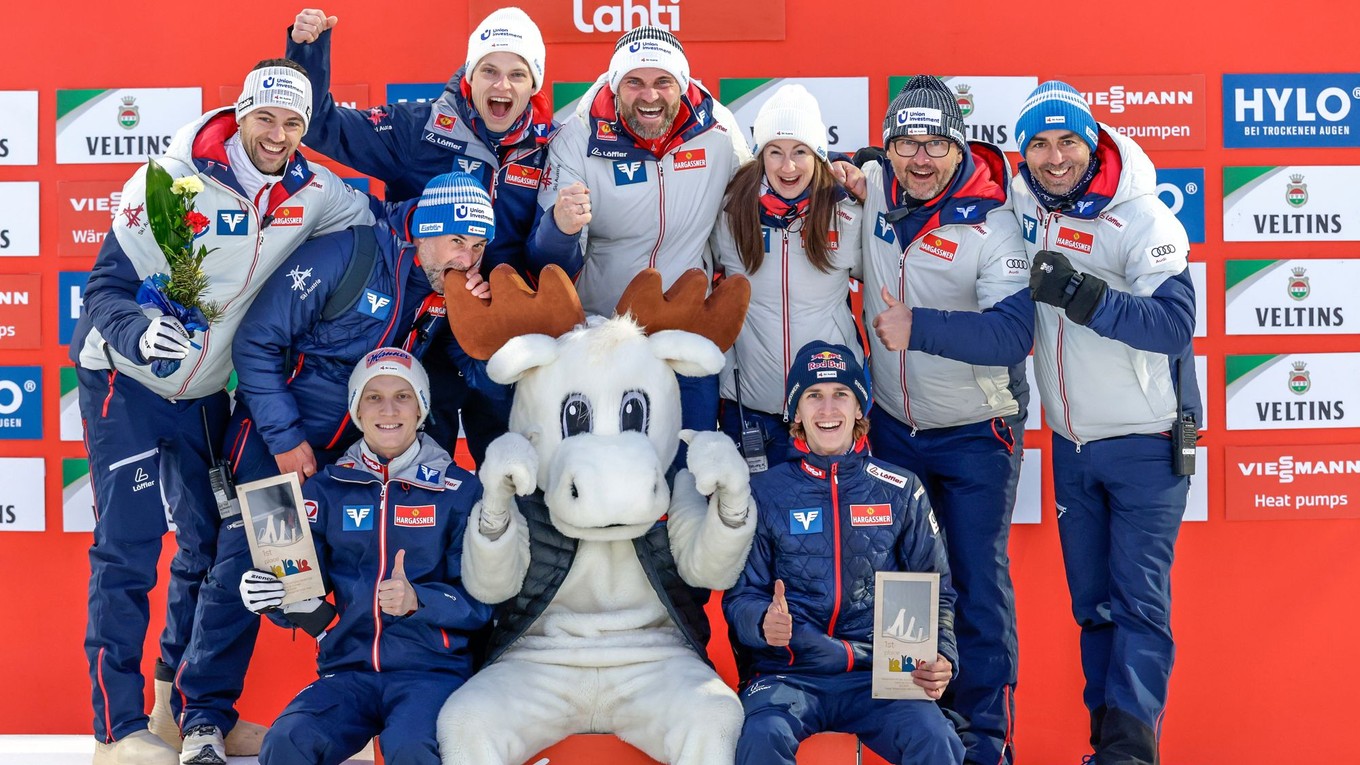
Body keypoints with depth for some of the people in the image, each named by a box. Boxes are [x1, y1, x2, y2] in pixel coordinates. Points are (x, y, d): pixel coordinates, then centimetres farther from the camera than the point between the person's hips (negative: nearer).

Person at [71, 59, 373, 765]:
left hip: (203, 393, 6)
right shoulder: (169, 181, -21)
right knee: (130, 546, -9)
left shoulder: (311, 192, -7)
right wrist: (137, 330, -41)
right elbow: (107, 286, -20)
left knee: (211, 541, 12)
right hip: (126, 382, -6)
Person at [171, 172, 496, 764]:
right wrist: (285, 438, -15)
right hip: (278, 433, -5)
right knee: (244, 559, -9)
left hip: (365, 449, 5)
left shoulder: (457, 287, -2)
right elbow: (255, 342, -15)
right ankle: (204, 714, 6)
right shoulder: (348, 255, -19)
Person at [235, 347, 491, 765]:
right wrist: (269, 594, -17)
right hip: (348, 671, 2)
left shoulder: (459, 490, 5)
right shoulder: (327, 489, 11)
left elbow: (481, 600, 1)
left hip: (432, 670, -2)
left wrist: (417, 600, -18)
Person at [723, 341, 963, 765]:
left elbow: (936, 590, 15)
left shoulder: (901, 491, 12)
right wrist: (764, 621, -16)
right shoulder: (765, 492, 8)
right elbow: (740, 594, 7)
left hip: (879, 673, 1)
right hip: (788, 673, -1)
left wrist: (942, 658, -4)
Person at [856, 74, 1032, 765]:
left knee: (978, 578, 0)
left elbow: (1013, 331, -28)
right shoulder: (875, 187, -3)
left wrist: (918, 328, -36)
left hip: (975, 435, -5)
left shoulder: (992, 225, -19)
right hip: (893, 426, 5)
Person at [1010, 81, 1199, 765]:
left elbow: (1174, 323, -26)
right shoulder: (1021, 203, -1)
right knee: (1092, 600, 12)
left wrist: (1078, 292, -35)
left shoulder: (1142, 219, -16)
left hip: (1146, 441, -5)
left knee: (1139, 600, -5)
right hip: (1071, 441, 6)